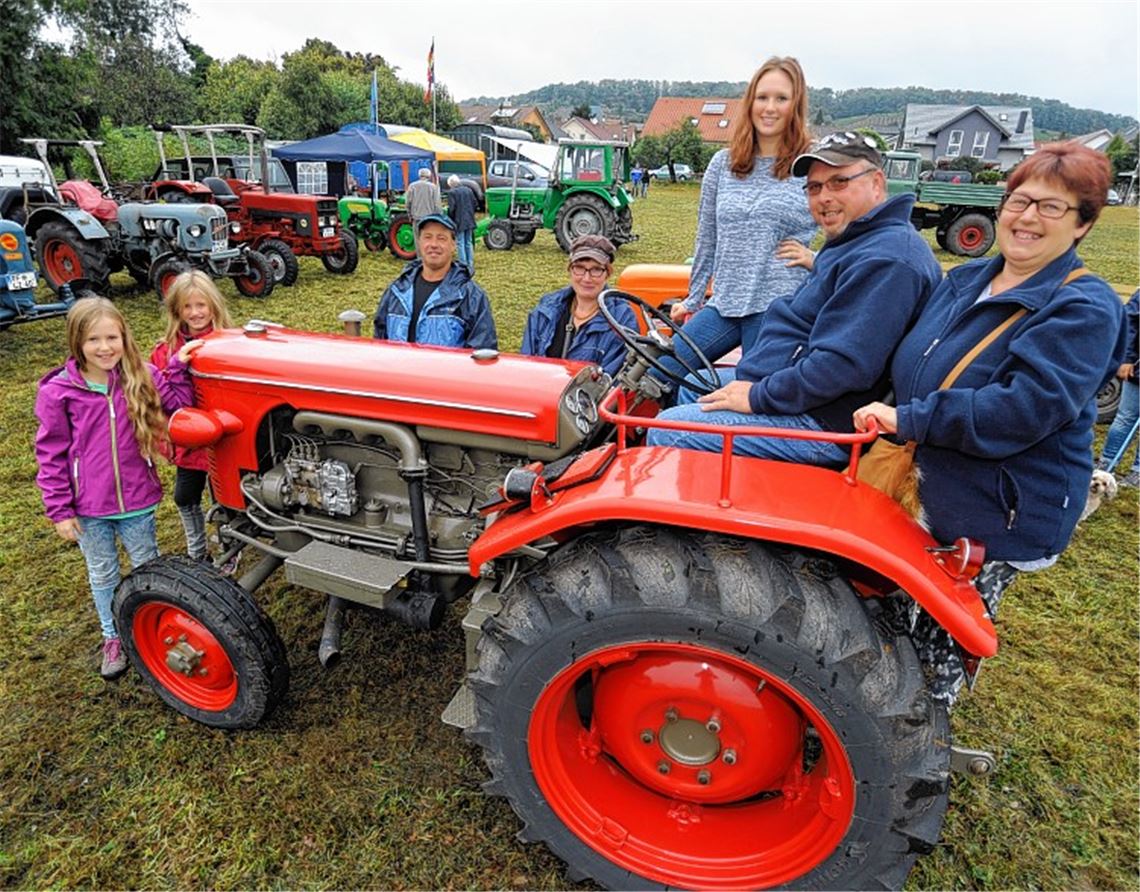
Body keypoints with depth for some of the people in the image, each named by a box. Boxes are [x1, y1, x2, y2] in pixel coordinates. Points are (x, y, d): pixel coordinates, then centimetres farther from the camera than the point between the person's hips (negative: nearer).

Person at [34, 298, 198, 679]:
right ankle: (112, 637, 39)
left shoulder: (142, 377, -7)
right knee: (102, 575, 19)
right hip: (88, 509, -1)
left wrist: (178, 366, -20)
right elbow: (51, 455, -6)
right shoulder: (58, 391, -11)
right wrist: (59, 510, -5)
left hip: (136, 501, 1)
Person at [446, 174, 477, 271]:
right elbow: (474, 204, 10)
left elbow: (451, 209, -13)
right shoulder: (468, 190, 8)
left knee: (460, 244, 0)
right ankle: (471, 266, 15)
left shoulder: (451, 192, -10)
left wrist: (450, 221, -1)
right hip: (469, 221, 6)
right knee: (469, 243, 12)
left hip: (459, 222, -6)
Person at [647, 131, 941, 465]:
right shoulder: (852, 242, 16)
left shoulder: (886, 260, -21)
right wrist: (749, 380, 2)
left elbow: (843, 365, -29)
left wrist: (758, 396, -20)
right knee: (692, 387, 23)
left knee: (668, 431, -17)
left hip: (828, 422, -11)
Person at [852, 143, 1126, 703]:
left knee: (940, 644, 9)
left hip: (996, 519, -7)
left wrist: (909, 419, -29)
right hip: (921, 487, 7)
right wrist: (882, 415, 5)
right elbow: (909, 362, 19)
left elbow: (1023, 409, -29)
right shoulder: (965, 280, 7)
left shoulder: (1084, 311, -16)